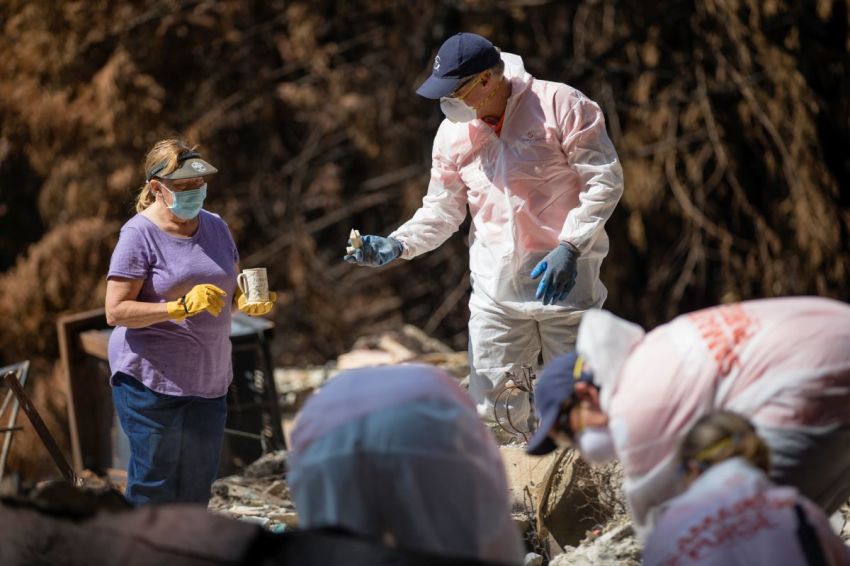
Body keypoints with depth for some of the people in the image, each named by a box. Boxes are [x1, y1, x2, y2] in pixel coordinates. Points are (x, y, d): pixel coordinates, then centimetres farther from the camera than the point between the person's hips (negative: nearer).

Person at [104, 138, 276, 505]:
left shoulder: (214, 227, 9)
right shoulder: (140, 234, -11)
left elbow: (232, 287, 20)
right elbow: (116, 311, -16)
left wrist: (247, 302, -4)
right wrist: (181, 307, -27)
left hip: (208, 378, 7)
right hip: (151, 380, -7)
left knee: (198, 482, 13)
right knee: (153, 485, -2)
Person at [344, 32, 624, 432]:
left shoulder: (560, 106, -10)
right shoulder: (453, 133, 6)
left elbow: (605, 181, -9)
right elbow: (442, 210, 13)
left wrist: (569, 247, -18)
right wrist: (397, 245, -5)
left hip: (565, 284, -4)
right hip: (496, 293, 5)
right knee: (492, 414, 2)